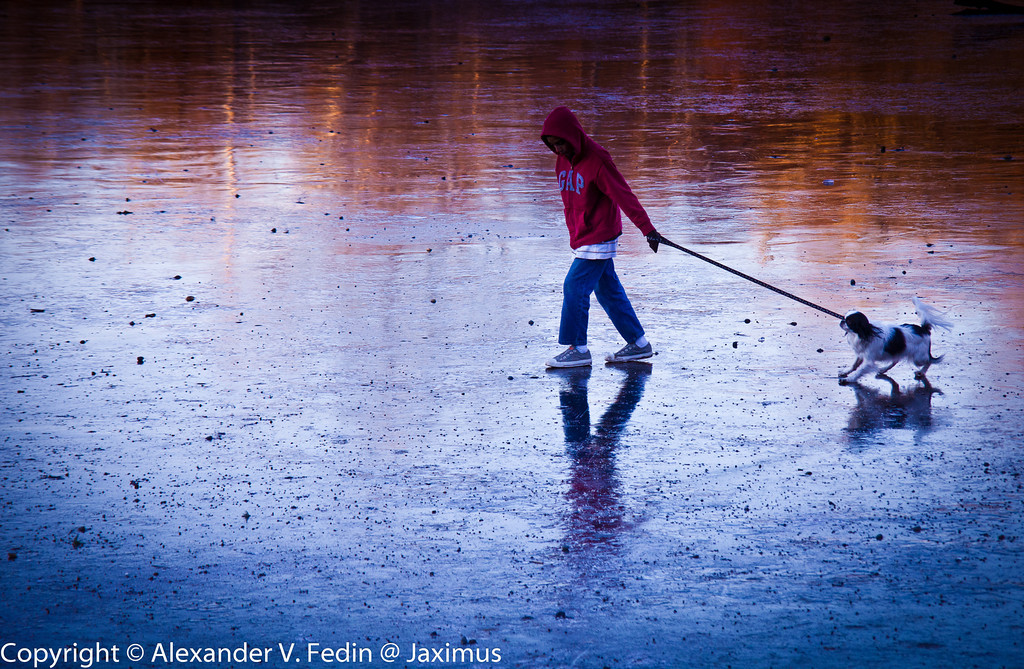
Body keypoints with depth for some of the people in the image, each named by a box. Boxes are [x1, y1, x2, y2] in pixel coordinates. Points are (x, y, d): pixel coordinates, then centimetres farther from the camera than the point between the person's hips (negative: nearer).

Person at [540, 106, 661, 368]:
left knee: (575, 287, -10)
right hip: (582, 238, 9)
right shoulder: (563, 161, 6)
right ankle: (638, 344, 20)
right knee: (608, 290, 12)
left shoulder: (597, 160, -18)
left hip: (600, 238, -9)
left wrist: (647, 228, -24)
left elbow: (624, 195, -21)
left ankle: (577, 348, -2)